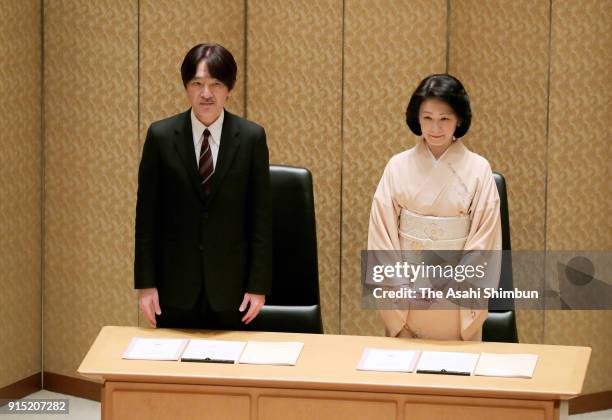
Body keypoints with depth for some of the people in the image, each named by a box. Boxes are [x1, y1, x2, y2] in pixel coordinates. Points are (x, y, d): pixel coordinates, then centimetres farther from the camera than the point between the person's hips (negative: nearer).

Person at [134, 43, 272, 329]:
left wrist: (259, 285, -3)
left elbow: (261, 216, 0)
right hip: (175, 284, 0)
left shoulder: (252, 137, -2)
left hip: (230, 285, 0)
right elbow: (146, 215, 1)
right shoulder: (161, 136, -2)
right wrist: (145, 284, -2)